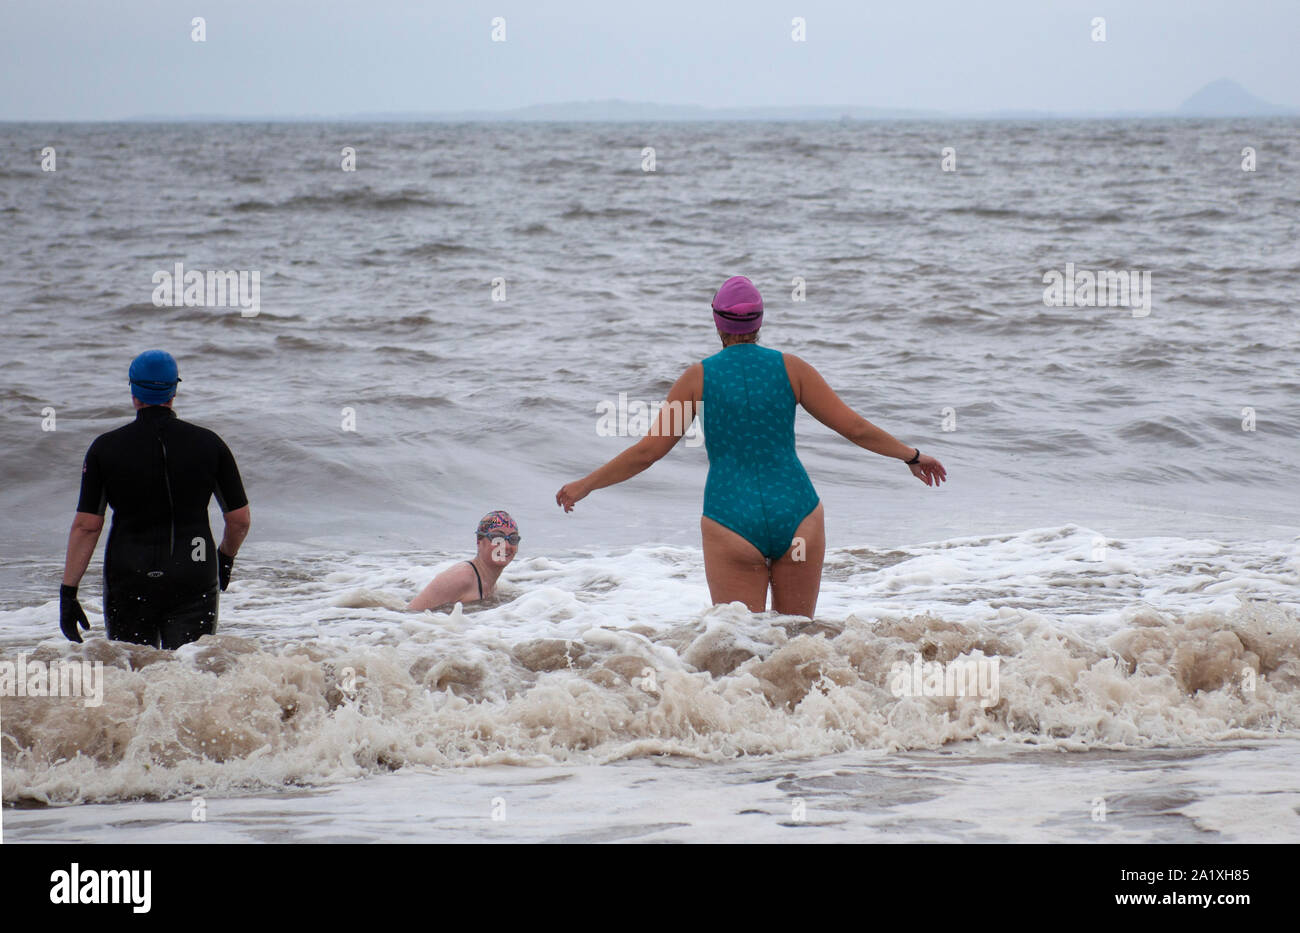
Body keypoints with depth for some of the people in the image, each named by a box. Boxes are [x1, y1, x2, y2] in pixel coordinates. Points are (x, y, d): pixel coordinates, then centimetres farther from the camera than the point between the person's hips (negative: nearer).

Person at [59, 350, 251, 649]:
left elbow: (86, 526, -5)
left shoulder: (105, 448, -2)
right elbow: (240, 520, 6)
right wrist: (226, 558, 25)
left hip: (128, 581, 0)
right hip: (193, 585, 0)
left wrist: (68, 592, -1)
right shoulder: (208, 444, 1)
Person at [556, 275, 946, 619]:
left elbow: (647, 451, 2)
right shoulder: (790, 368, 3)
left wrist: (584, 486, 14)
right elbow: (855, 427, 6)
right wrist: (912, 456, 20)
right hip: (796, 515, 2)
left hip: (731, 519, -1)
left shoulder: (700, 376, 0)